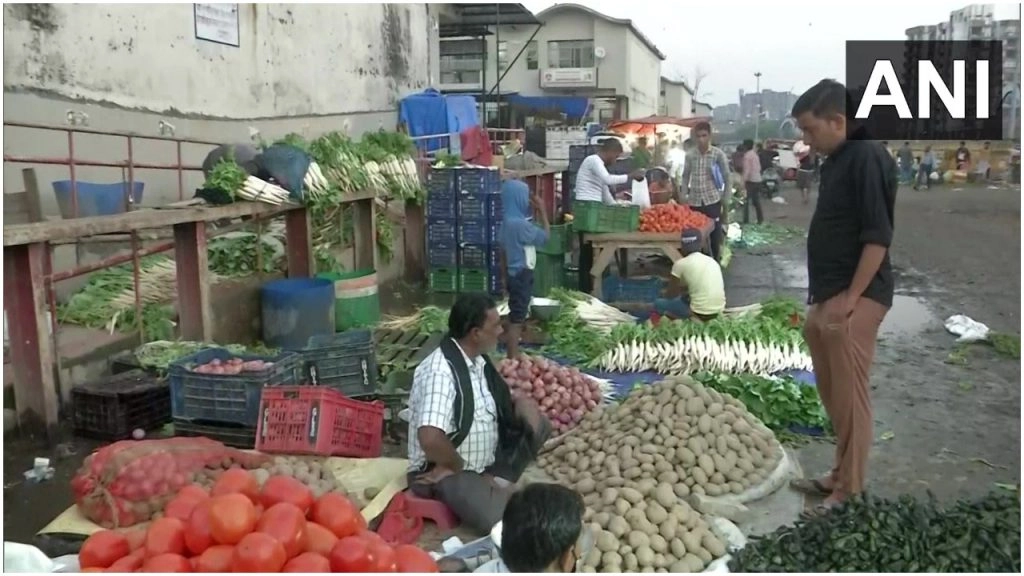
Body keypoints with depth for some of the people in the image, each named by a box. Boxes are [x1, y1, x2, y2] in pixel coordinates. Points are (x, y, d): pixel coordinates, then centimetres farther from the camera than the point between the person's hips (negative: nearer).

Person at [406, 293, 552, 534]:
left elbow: (499, 404, 19)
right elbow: (430, 439, -37)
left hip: (484, 464, 10)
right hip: (447, 472, -10)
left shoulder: (478, 360, 4)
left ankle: (497, 483, -8)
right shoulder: (441, 373, -26)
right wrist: (459, 467, -19)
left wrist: (522, 404, -4)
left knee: (538, 424, 0)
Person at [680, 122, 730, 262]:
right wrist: (684, 194, 6)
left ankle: (716, 260, 15)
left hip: (713, 200, -3)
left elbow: (727, 176, 0)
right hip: (695, 201, 3)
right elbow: (686, 175, 13)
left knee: (715, 233, 2)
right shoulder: (690, 155, 3)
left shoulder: (718, 154, -5)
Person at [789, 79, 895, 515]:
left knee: (849, 397, -3)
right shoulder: (836, 161, 15)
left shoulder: (866, 157, -13)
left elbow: (878, 235, -18)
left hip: (853, 300, -9)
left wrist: (851, 297, -18)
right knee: (833, 395, 16)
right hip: (828, 298, 10)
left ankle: (849, 489, 7)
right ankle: (841, 475, 27)